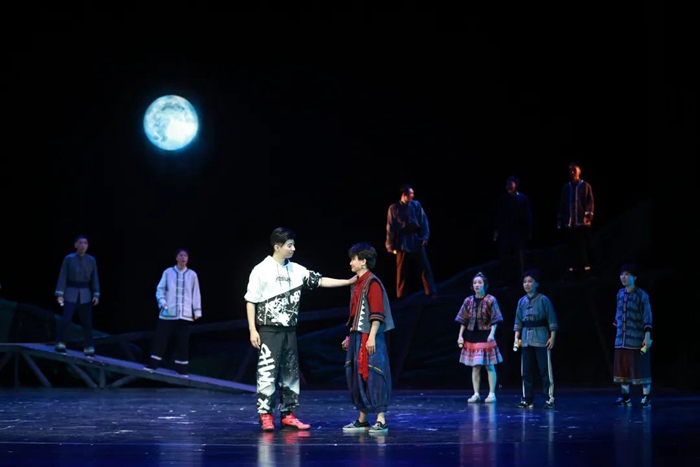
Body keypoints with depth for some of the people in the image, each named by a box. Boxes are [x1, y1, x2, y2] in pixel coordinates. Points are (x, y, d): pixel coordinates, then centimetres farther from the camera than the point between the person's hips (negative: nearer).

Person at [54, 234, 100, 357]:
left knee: (87, 322, 3)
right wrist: (59, 294, -11)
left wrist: (96, 294, -2)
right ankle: (60, 344, -2)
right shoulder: (69, 259, -5)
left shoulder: (91, 260, 3)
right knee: (66, 319, -13)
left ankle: (88, 348, 9)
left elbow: (95, 278, 5)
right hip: (70, 294, -2)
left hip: (85, 295, 3)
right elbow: (62, 277, -6)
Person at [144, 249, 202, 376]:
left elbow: (196, 294, 7)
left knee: (182, 342, 3)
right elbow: (160, 289, 4)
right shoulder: (168, 272, 3)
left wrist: (197, 311, 3)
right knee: (161, 338, -1)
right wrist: (162, 302, -11)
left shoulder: (192, 275, 5)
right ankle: (153, 365, 5)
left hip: (185, 314, 1)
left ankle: (181, 369, 8)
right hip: (168, 313, -1)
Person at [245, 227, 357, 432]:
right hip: (269, 330, -6)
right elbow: (250, 301, -6)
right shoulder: (261, 270, -8)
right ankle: (265, 415, -1)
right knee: (267, 372, -7)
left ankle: (288, 414, 14)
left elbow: (319, 281, 9)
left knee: (290, 372, 8)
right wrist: (252, 329, -12)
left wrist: (349, 282, 4)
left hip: (289, 330, 6)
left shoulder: (296, 270, 7)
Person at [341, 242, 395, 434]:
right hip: (357, 337, 9)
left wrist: (371, 337, -22)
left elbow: (377, 314, -17)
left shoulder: (372, 283, -11)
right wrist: (350, 337, 21)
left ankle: (381, 421, -9)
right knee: (357, 376, 10)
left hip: (370, 338, -9)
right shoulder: (356, 284, 16)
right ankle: (362, 420, 17)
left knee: (373, 376, -10)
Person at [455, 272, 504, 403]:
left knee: (489, 366, 0)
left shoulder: (490, 300, -5)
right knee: (475, 366, 6)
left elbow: (494, 320, -6)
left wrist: (492, 334, -16)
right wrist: (460, 336, 4)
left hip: (485, 337, -4)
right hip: (472, 336, 4)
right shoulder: (468, 301, 5)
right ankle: (476, 394, 11)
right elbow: (463, 320, 9)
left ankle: (492, 394, 4)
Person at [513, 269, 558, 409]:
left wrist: (552, 337, -9)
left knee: (545, 369, -4)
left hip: (541, 339, -5)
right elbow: (518, 322, 14)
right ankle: (527, 399, 11)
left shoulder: (543, 300, -4)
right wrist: (516, 338, 6)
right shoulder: (521, 302, 10)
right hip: (526, 339, 5)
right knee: (526, 371, 6)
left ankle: (549, 399, -1)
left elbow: (552, 320, -4)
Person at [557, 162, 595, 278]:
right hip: (568, 223, 4)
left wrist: (587, 216, -15)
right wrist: (559, 220, 11)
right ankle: (571, 267, 4)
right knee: (570, 246, 2)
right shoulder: (566, 187, 14)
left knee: (584, 245, -4)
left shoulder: (585, 186, 4)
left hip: (582, 222, -3)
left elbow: (590, 202, -2)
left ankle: (586, 267, -2)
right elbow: (561, 204, 16)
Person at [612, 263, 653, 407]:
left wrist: (647, 336, -18)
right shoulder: (620, 294, 9)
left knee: (641, 368, -2)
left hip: (637, 339, -6)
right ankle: (625, 396, 16)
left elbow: (647, 317, -11)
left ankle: (646, 397, 6)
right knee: (622, 368, 8)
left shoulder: (641, 295, -8)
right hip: (621, 338, 6)